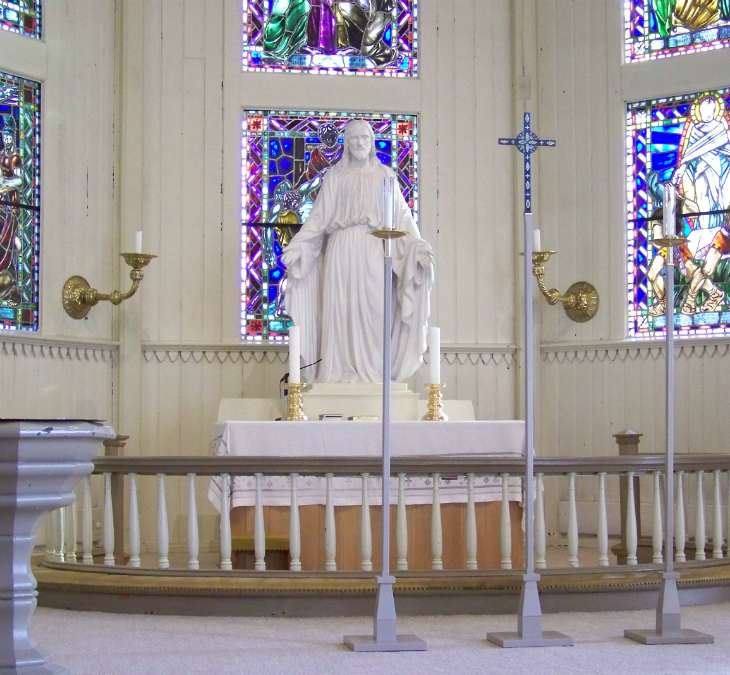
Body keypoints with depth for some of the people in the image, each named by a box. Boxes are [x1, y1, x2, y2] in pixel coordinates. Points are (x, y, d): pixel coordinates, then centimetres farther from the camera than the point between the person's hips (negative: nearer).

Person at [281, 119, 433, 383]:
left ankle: (372, 371, -1)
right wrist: (297, 246, -3)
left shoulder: (384, 175, 12)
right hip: (341, 250, 0)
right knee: (340, 309, -3)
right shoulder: (335, 176, 11)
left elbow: (401, 215, 5)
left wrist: (417, 246, -8)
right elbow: (319, 216, 8)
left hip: (373, 251, 0)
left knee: (373, 310, -5)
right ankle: (340, 372, 0)